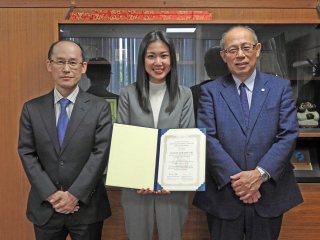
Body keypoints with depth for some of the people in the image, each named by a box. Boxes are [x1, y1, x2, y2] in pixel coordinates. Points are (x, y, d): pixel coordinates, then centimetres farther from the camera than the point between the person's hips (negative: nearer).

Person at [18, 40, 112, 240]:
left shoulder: (99, 107, -4)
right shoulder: (32, 109, 2)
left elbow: (100, 153, -10)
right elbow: (27, 154, -2)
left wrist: (75, 194, -15)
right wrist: (51, 194, -11)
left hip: (87, 206, -1)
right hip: (44, 207, 2)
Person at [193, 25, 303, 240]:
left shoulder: (281, 87, 4)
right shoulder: (210, 91, 2)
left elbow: (288, 135, -4)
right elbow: (208, 139, -7)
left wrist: (260, 174, -15)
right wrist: (235, 179, -15)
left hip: (269, 192, 1)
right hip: (223, 193, 0)